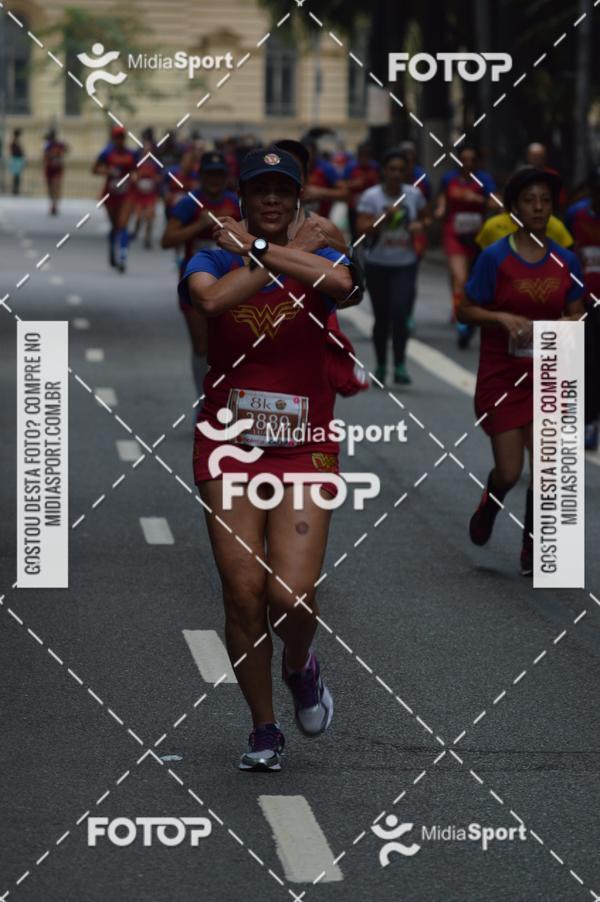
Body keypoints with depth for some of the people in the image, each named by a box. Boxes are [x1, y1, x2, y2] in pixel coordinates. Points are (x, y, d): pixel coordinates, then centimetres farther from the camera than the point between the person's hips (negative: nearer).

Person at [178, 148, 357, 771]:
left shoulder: (318, 260, 4)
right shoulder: (213, 260, 3)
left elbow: (339, 282, -22)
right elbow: (211, 299, -22)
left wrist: (256, 247, -17)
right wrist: (258, 255, -15)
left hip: (304, 449, 0)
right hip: (228, 445, 1)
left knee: (291, 595, -12)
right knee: (243, 594, -2)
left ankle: (300, 668, 23)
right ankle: (264, 729, 16)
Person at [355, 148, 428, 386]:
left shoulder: (414, 195, 3)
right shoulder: (371, 196, -5)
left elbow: (422, 219, 18)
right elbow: (362, 227, -13)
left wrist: (419, 225, -4)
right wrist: (384, 217, -26)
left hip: (405, 264, 1)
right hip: (377, 264, -1)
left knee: (400, 313, -15)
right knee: (382, 318, 7)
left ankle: (400, 366, -8)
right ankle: (381, 365, 22)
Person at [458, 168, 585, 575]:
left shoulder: (566, 261, 1)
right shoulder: (495, 257, -8)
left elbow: (576, 316, 9)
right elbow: (466, 311, -4)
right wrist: (503, 318, -21)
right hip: (501, 374, -2)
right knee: (509, 471, -1)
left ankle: (532, 550, 10)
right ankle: (489, 506, 36)